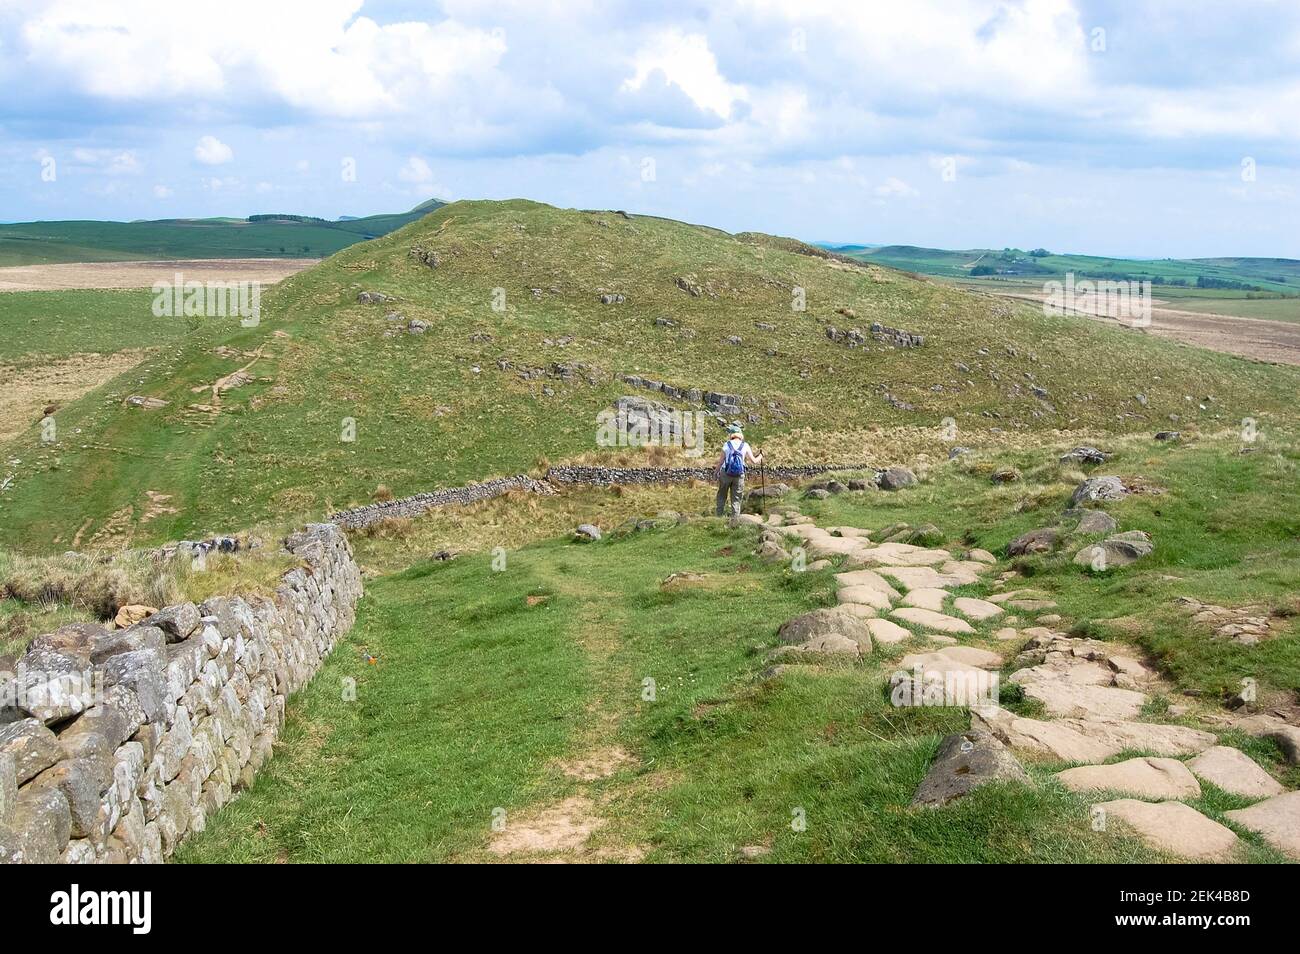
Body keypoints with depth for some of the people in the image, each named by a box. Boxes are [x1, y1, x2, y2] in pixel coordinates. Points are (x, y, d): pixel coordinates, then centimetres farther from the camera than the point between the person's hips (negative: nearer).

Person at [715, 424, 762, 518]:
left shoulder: (727, 445, -4)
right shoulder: (745, 446, -2)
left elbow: (720, 462, -3)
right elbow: (753, 461, -1)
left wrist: (717, 474, 8)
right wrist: (760, 457, 19)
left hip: (725, 474, -1)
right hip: (739, 476, 1)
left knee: (721, 496, 15)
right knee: (736, 500, 10)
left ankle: (719, 516, 13)